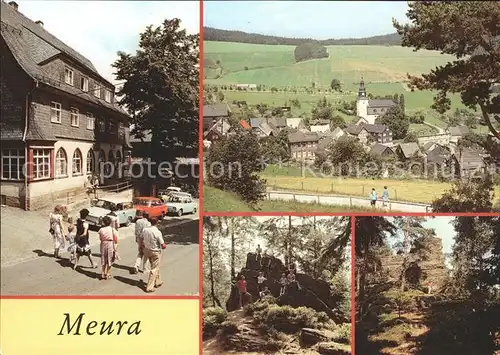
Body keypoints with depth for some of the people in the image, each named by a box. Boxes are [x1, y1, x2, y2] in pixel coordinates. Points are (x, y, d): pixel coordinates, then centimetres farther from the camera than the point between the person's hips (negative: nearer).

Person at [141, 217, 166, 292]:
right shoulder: (157, 232, -23)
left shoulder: (145, 230, -7)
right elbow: (163, 246, -20)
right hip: (156, 252, -6)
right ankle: (149, 287, 7)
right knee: (154, 269, 6)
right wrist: (165, 245, 2)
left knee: (155, 267, 25)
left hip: (147, 251, 6)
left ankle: (158, 282, 39)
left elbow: (141, 242, 4)